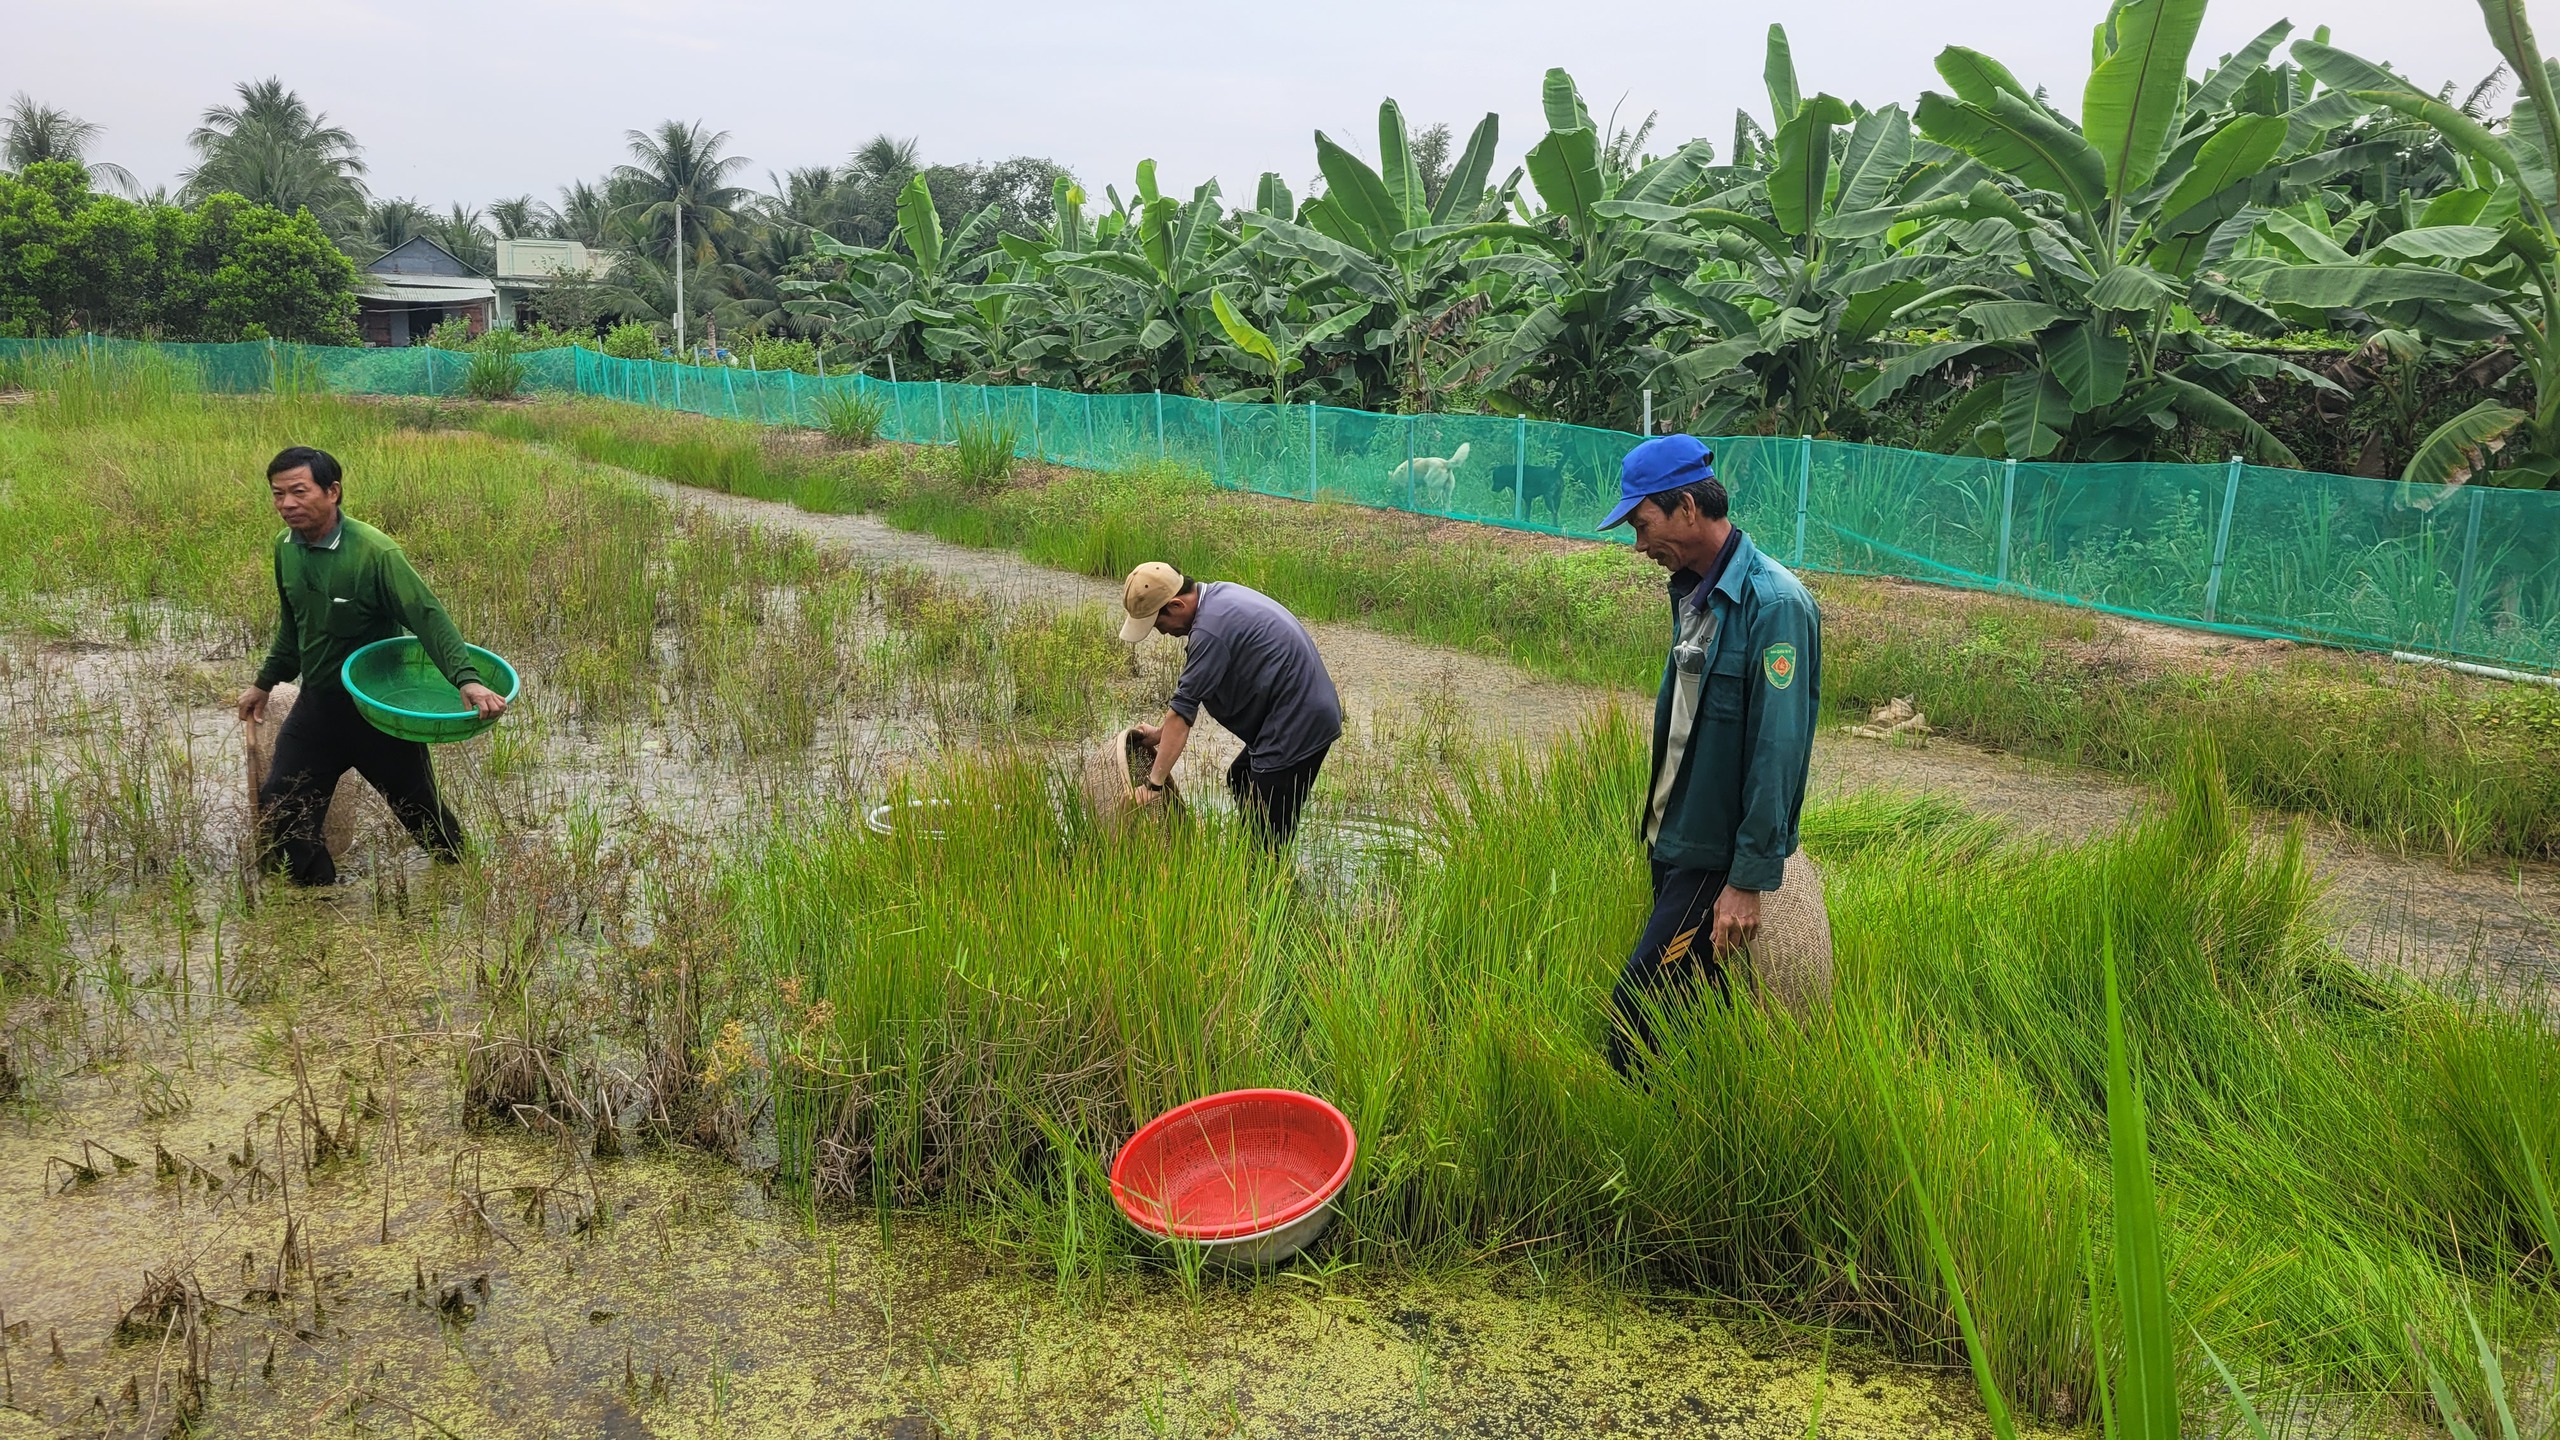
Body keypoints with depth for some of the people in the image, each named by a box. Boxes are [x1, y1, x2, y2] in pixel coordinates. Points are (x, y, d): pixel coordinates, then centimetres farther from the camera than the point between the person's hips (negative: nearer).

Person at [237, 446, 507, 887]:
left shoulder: (374, 552, -23)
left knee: (421, 813, 8)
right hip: (316, 705, 6)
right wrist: (264, 684, 25)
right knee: (276, 812, 2)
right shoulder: (286, 548, -1)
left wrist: (466, 679, -43)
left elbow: (428, 618, -29)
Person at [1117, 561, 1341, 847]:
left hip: (1297, 724, -11)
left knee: (1268, 833, -7)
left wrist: (1153, 782, -13)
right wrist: (1161, 733, 23)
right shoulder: (1219, 594, 9)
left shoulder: (1211, 629, -22)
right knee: (1240, 780, 22)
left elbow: (1183, 711, -19)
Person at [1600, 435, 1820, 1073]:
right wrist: (1658, 819, 17)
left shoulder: (1774, 603, -19)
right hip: (1675, 844, 8)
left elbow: (1778, 751, -22)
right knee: (1695, 1002, 14)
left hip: (1719, 857, -8)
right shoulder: (1694, 591, 9)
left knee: (1635, 1007, -9)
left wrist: (1748, 880, -22)